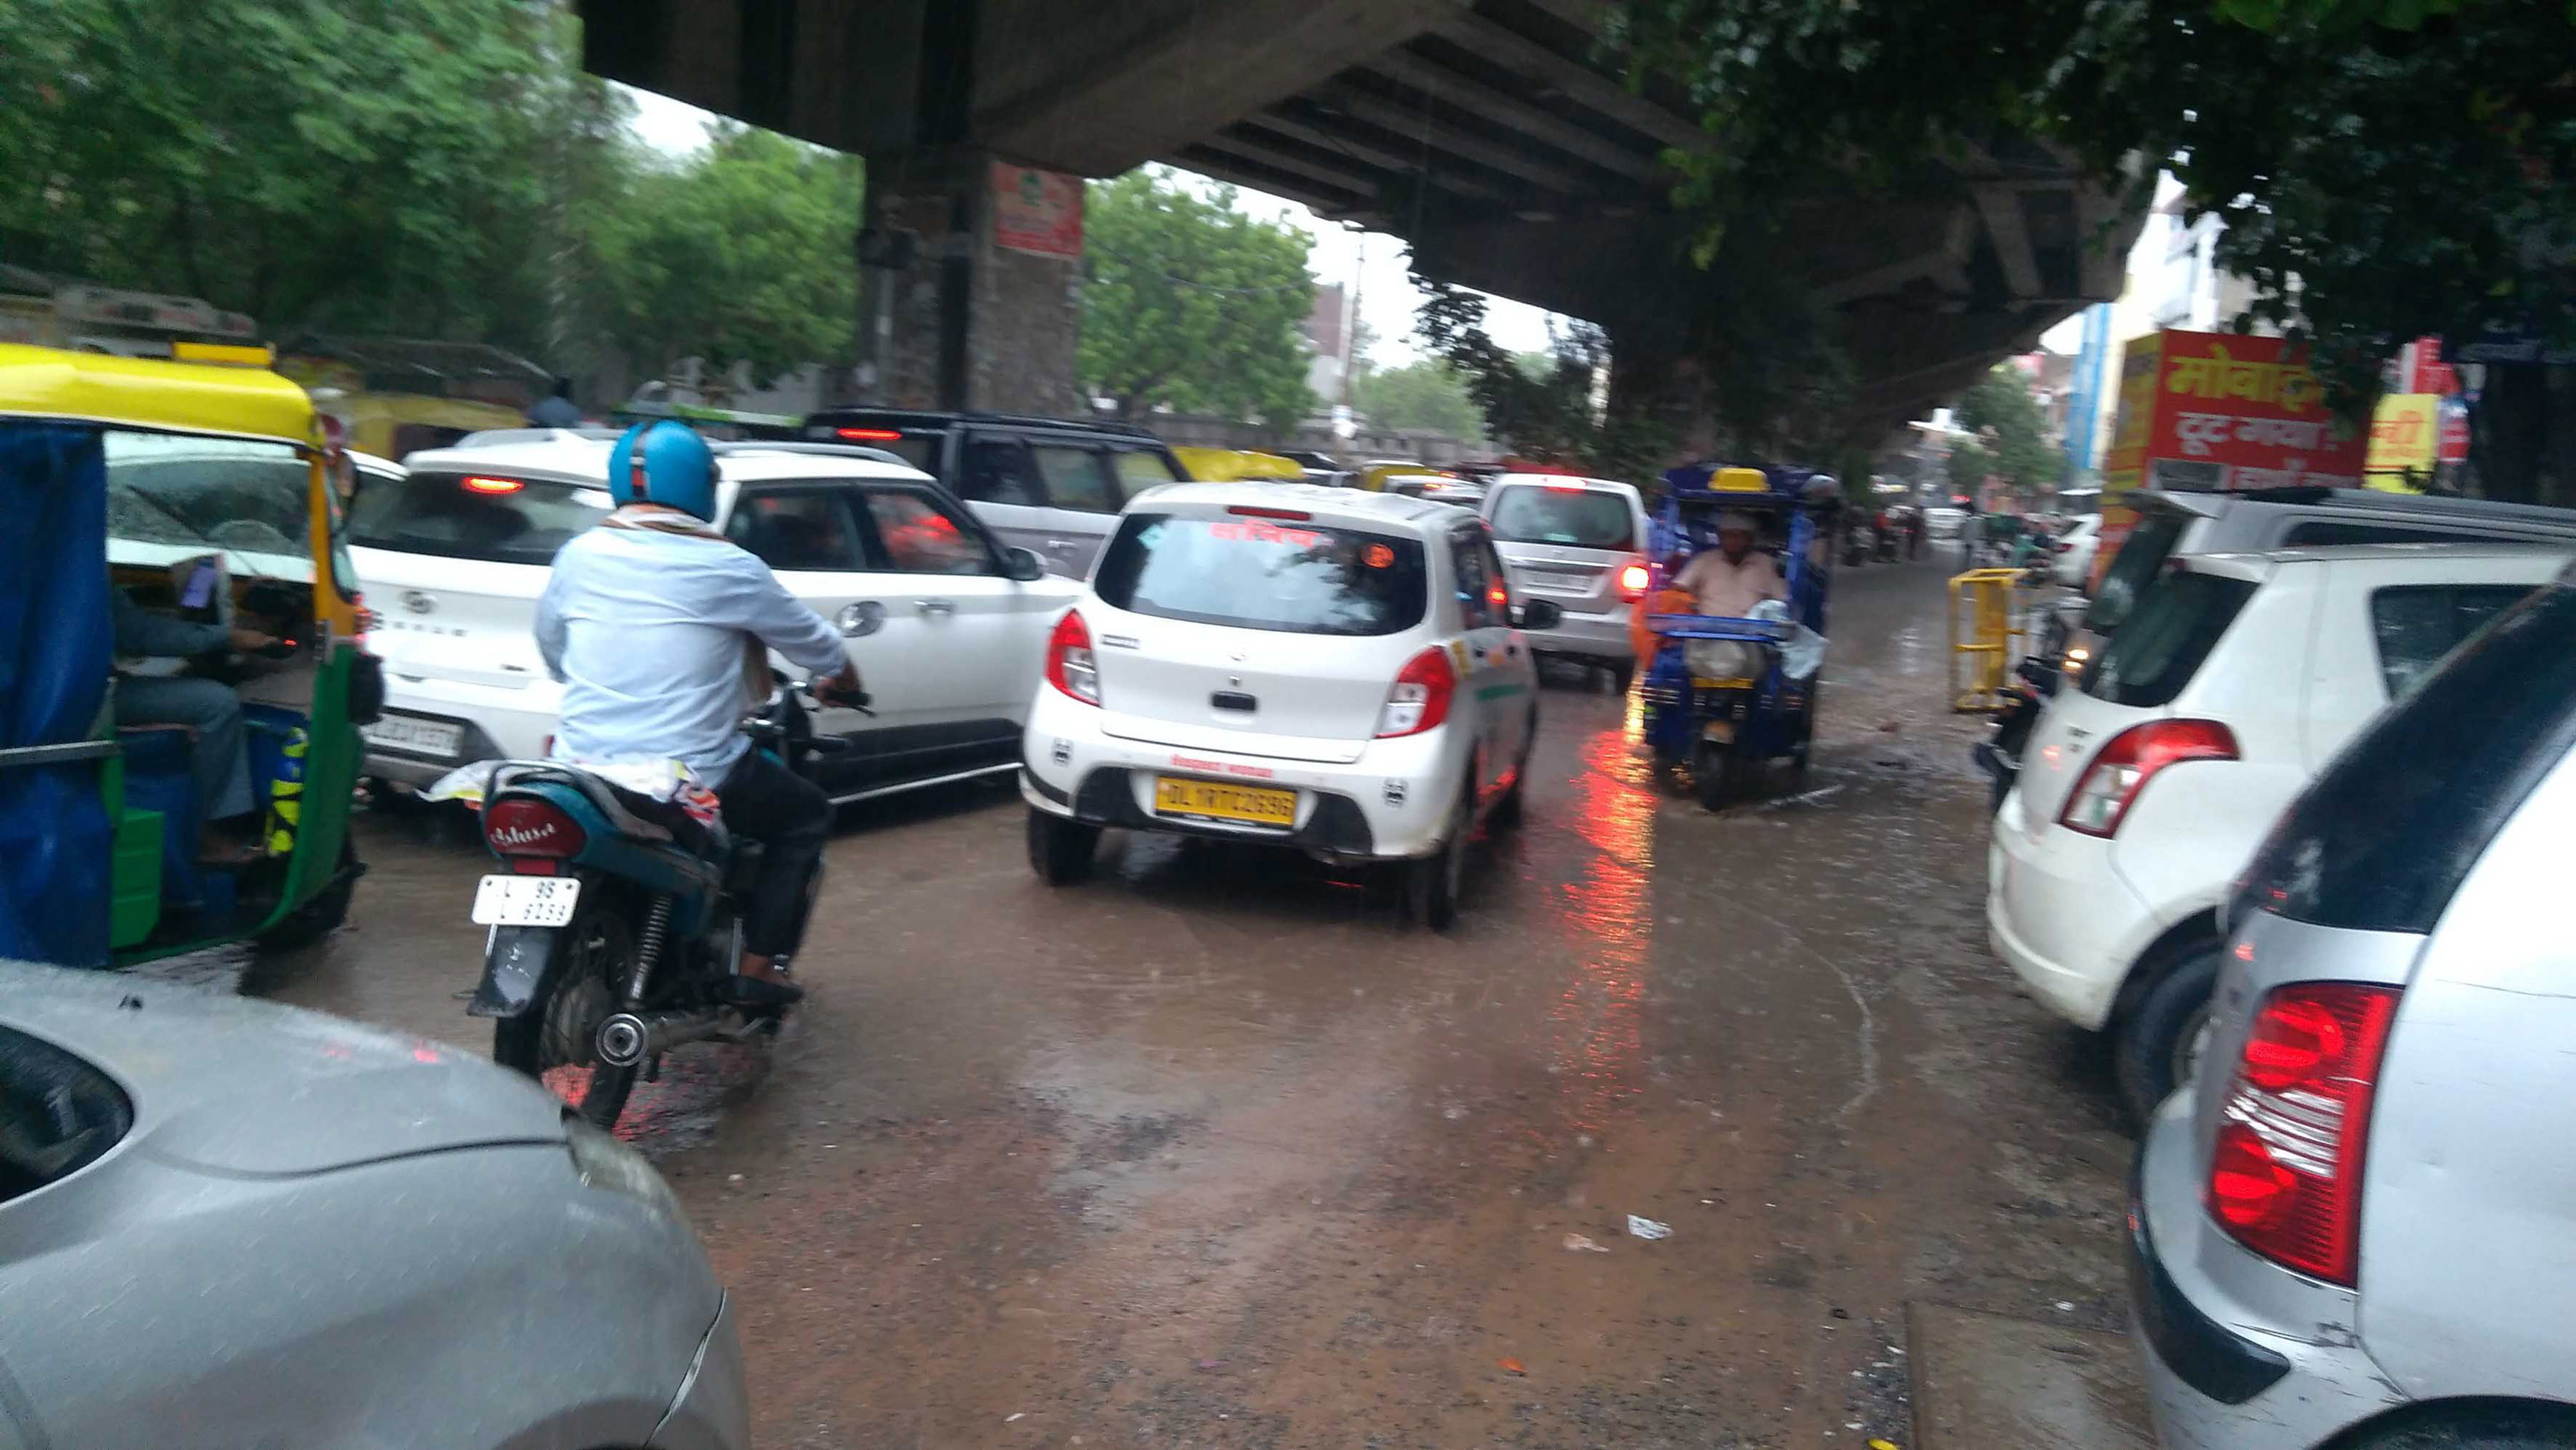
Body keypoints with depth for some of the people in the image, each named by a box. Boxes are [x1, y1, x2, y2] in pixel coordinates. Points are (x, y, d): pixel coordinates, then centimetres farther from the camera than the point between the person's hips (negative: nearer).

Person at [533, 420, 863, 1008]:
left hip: (582, 766, 5)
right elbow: (812, 640, 6)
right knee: (806, 814, 19)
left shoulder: (579, 555, 4)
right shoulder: (728, 568, -7)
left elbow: (551, 647, 19)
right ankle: (758, 965, 13)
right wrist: (842, 681, 28)